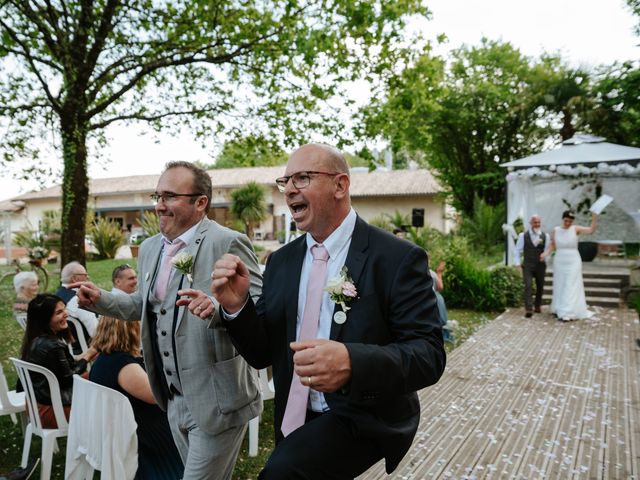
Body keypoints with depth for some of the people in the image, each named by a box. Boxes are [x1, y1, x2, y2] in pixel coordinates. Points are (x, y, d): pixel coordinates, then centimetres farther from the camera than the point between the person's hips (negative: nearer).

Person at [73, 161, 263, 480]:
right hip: (175, 400, 8)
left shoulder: (228, 243, -16)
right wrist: (100, 299, 7)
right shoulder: (149, 249, 9)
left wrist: (218, 308, -37)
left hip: (216, 401, -7)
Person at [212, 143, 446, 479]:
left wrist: (352, 363, -37)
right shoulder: (281, 261, 2)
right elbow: (263, 353, 3)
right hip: (296, 421, 6)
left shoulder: (398, 258, -15)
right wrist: (237, 306, -17)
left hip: (364, 419, -5)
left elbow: (429, 353, -19)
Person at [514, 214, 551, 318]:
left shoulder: (545, 236, 3)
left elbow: (547, 250, 0)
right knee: (528, 286, -14)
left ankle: (537, 306, 31)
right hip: (527, 265, -2)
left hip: (540, 265, 2)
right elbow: (518, 250, 5)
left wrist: (545, 256, -21)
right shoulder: (523, 235, 1)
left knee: (540, 287, 13)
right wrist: (518, 263, -2)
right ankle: (528, 309, -18)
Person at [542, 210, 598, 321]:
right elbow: (553, 246, 5)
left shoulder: (575, 229, -4)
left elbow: (591, 230, -16)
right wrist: (546, 253, -11)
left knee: (571, 287, -5)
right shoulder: (556, 230, 2)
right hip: (559, 262, 3)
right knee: (559, 286, 11)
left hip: (573, 262, -3)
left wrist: (594, 218, -25)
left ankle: (568, 313, -4)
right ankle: (559, 309, 24)